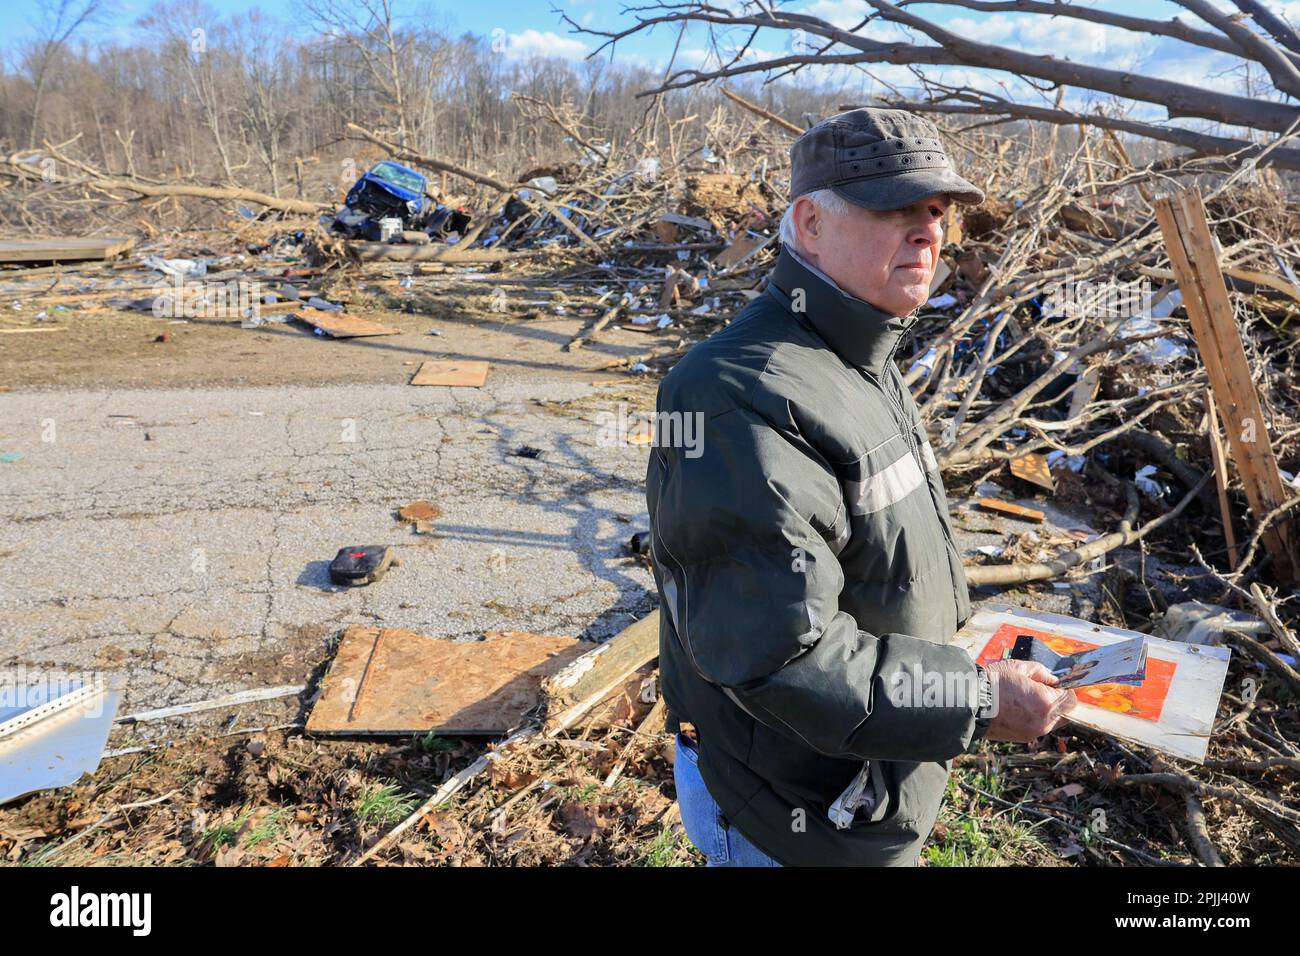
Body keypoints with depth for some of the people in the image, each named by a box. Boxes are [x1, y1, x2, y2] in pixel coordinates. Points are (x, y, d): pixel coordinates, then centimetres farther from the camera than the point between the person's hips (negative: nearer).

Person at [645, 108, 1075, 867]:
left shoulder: (864, 364, 5)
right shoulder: (749, 401, -31)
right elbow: (779, 656, -32)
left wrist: (957, 684, 14)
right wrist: (978, 704, -23)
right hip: (802, 826, -9)